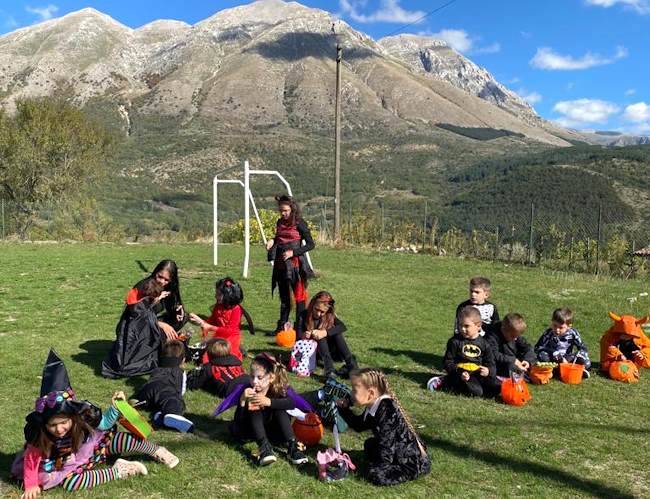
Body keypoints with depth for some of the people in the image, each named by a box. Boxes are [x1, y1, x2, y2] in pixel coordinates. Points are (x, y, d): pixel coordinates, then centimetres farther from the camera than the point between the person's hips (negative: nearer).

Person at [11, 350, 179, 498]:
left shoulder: (83, 417, -31)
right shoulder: (38, 435, -33)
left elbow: (105, 424, -13)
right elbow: (32, 458, -16)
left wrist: (116, 407, -30)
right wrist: (31, 485, -16)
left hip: (91, 447, 1)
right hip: (66, 464, -1)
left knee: (123, 440, -18)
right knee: (68, 481, -33)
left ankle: (157, 451, 12)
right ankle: (117, 471, -18)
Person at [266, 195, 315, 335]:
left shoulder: (299, 223, -8)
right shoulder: (280, 222, 11)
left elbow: (310, 244, -9)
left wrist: (293, 252, -17)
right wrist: (272, 241, 4)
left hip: (295, 265, -6)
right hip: (281, 266, 7)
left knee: (299, 297, -3)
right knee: (284, 298, 13)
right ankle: (281, 327, 20)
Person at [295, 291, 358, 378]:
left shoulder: (329, 316, -5)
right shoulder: (304, 316, -11)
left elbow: (343, 327, -22)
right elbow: (298, 336, -11)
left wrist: (325, 332, -37)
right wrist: (303, 336, -35)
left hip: (327, 349, 2)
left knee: (336, 333, -23)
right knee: (321, 338, -30)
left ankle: (351, 365, -32)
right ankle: (329, 370, -46)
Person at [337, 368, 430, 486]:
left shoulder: (387, 411, -26)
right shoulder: (373, 409, 3)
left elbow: (386, 441, -25)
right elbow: (358, 425, 17)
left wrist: (377, 465, -16)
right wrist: (344, 409, 6)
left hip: (412, 460, -10)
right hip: (398, 451, 10)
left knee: (377, 475, -21)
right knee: (369, 444, 19)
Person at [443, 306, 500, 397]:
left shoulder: (484, 344, 8)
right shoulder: (455, 341, 0)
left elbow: (491, 363, 11)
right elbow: (448, 362, -1)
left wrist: (488, 371, -14)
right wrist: (459, 373, -17)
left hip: (479, 373, 4)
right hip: (462, 375, -4)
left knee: (497, 388, -16)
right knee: (476, 392, -28)